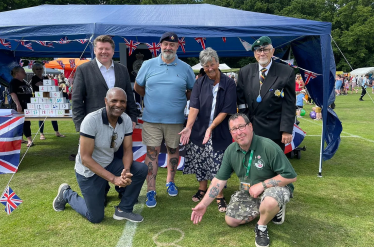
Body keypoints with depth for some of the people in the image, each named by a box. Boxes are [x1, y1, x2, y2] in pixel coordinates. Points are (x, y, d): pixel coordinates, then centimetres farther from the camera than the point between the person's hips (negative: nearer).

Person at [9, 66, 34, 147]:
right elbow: (13, 94, -16)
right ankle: (29, 140, -11)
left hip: (28, 106, 9)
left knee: (27, 123, 12)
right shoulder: (13, 82, -6)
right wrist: (18, 104, -25)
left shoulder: (24, 82, 20)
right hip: (21, 106, -9)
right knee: (25, 123, -10)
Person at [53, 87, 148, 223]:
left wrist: (126, 170, -29)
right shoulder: (91, 120, -28)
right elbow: (85, 158, -27)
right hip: (89, 171, -5)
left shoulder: (126, 120, -11)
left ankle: (124, 209, 3)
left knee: (142, 169, -16)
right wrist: (113, 178, -32)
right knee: (96, 217, 5)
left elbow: (127, 150, -8)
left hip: (109, 164, 5)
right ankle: (66, 194, 30)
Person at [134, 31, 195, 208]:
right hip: (151, 119, 0)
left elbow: (192, 91, 11)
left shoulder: (185, 68, 2)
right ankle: (151, 190, 8)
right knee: (152, 152, -1)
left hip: (175, 120, 1)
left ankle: (170, 182, 34)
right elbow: (137, 87, 12)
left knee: (173, 150, 13)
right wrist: (152, 99, 9)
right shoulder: (148, 65, 2)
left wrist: (179, 100, 2)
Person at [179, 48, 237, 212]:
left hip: (219, 132, -2)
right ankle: (202, 189, 34)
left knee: (218, 165, 1)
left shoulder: (229, 83, -6)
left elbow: (226, 110, -11)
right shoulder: (200, 83, 0)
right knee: (200, 161, 13)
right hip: (199, 130, 3)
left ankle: (219, 196, 19)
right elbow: (194, 107, -11)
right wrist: (188, 127, -24)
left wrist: (211, 128, -19)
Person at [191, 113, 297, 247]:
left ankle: (261, 227, -4)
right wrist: (203, 204, -8)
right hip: (249, 191, 6)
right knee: (230, 220, 4)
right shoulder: (231, 151, -11)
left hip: (275, 187, -6)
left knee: (270, 202, -40)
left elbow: (290, 176, -24)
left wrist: (262, 185, -27)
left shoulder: (269, 147, -28)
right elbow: (219, 179, -5)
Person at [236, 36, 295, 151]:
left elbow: (289, 104, -6)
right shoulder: (245, 72, 4)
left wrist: (287, 130, -11)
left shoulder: (286, 72, -5)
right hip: (251, 129, 2)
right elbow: (240, 98, 8)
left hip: (275, 132, -2)